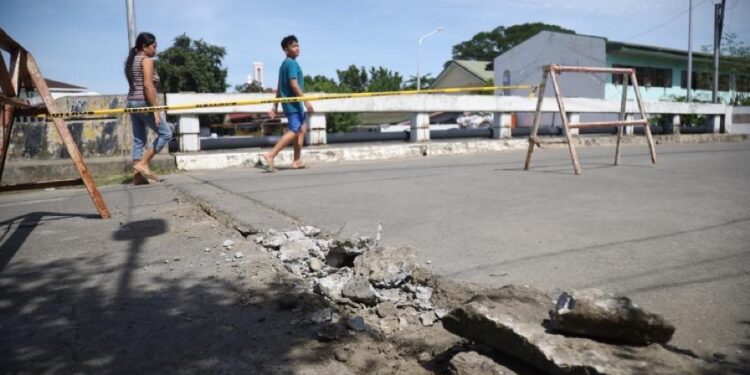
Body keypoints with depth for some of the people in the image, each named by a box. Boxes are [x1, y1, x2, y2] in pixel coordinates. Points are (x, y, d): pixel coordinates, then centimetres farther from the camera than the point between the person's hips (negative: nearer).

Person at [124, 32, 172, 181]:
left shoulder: (131, 61, 19)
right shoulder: (146, 60, -9)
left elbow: (136, 85, 18)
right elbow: (148, 85, -19)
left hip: (132, 102, 10)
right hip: (144, 103, -10)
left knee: (139, 140, 10)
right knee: (165, 133, -2)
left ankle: (138, 173, 9)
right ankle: (143, 163, -5)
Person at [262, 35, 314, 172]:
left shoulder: (284, 64, 17)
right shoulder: (292, 64, -12)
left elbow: (279, 88, 17)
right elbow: (294, 84, -22)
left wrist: (275, 106, 18)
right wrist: (306, 101, -22)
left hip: (289, 102, 10)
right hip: (293, 103, -10)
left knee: (302, 128, 16)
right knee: (294, 131, -13)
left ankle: (297, 161, 18)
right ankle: (269, 156, -19)